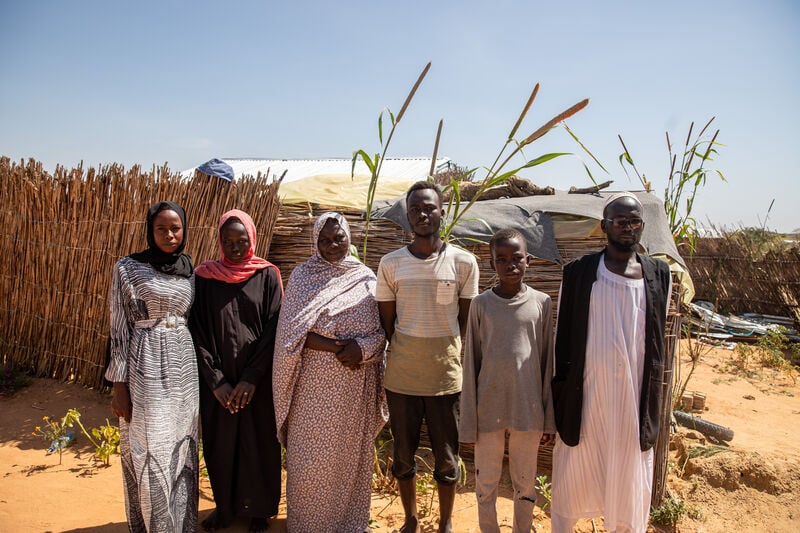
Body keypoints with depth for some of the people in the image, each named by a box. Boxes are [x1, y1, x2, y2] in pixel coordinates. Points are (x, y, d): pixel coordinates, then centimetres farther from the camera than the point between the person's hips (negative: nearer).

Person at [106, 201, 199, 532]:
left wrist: (198, 371, 13)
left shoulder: (189, 271, 8)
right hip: (146, 368, -4)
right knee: (151, 452, 1)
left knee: (182, 447, 11)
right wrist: (119, 386, -8)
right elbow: (119, 328, -6)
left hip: (183, 365, 5)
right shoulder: (128, 268, -5)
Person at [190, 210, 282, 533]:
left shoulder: (267, 276, -3)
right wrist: (216, 381, -11)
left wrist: (251, 378, -13)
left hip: (257, 380, -1)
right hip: (217, 380, 1)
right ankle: (225, 506, 32)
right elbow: (197, 332, -3)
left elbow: (274, 330, -7)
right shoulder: (204, 277, 0)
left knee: (258, 442, 9)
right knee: (220, 442, 11)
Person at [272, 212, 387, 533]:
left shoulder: (366, 279, 4)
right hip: (314, 383, -1)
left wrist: (363, 347, -17)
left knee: (350, 452, 10)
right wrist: (330, 346, -18)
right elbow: (291, 331, -5)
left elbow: (382, 330, 4)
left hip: (355, 386, 1)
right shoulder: (302, 276, 1)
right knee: (310, 454, 4)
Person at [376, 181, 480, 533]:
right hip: (401, 378, 1)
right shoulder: (390, 264, -1)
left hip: (447, 377, -1)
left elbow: (468, 321, 3)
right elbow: (386, 323, 6)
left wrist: (454, 360, 2)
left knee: (446, 460, 12)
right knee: (403, 456, 15)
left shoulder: (464, 263, -4)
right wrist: (403, 355, 3)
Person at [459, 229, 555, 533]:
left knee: (525, 483, 15)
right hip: (489, 409, 0)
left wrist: (550, 418, 4)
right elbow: (471, 364, -1)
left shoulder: (542, 303, -2)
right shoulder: (481, 304, -4)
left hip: (528, 409, 1)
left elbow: (547, 362, 2)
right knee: (486, 482, 12)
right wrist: (468, 422, -1)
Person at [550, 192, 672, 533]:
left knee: (629, 482, 13)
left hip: (635, 397, 2)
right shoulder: (579, 272, -3)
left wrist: (653, 401, 8)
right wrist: (561, 395, 0)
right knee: (573, 481, 11)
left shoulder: (659, 275, 3)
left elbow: (657, 342, 8)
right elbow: (563, 337, 1)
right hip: (587, 393, -1)